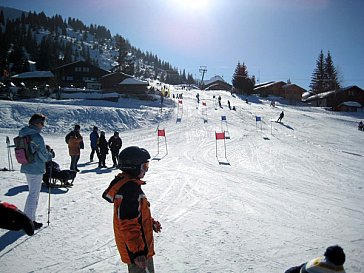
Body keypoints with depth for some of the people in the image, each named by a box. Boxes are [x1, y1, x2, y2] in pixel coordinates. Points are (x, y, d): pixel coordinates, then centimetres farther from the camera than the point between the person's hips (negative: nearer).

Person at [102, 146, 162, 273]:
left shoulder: (128, 184, 6)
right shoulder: (130, 190, -28)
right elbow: (128, 225, -30)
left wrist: (152, 223, 25)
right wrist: (137, 252, -29)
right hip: (137, 250, -10)